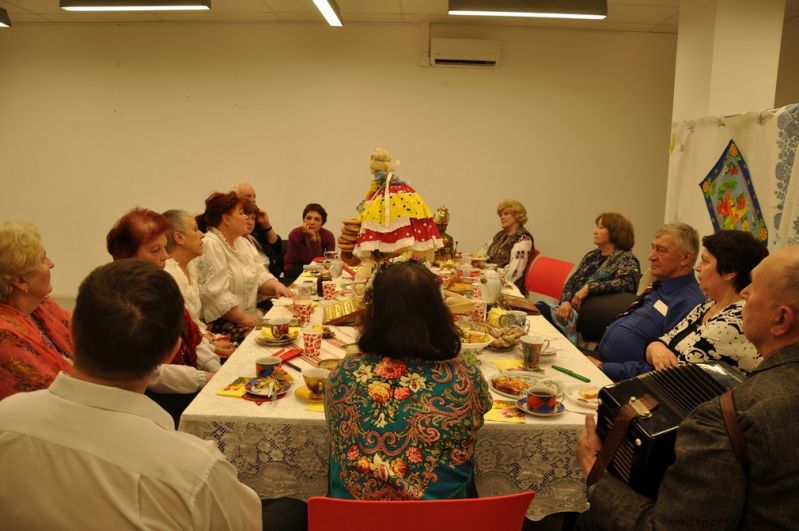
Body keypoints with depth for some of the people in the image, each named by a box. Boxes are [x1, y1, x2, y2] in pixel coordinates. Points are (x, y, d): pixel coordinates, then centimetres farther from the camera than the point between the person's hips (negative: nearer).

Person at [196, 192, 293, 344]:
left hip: (251, 315, 9)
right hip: (220, 324, -9)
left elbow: (259, 276, 12)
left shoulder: (242, 243, 16)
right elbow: (216, 294, -21)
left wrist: (277, 286, -10)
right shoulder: (210, 246, -13)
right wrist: (244, 319, -20)